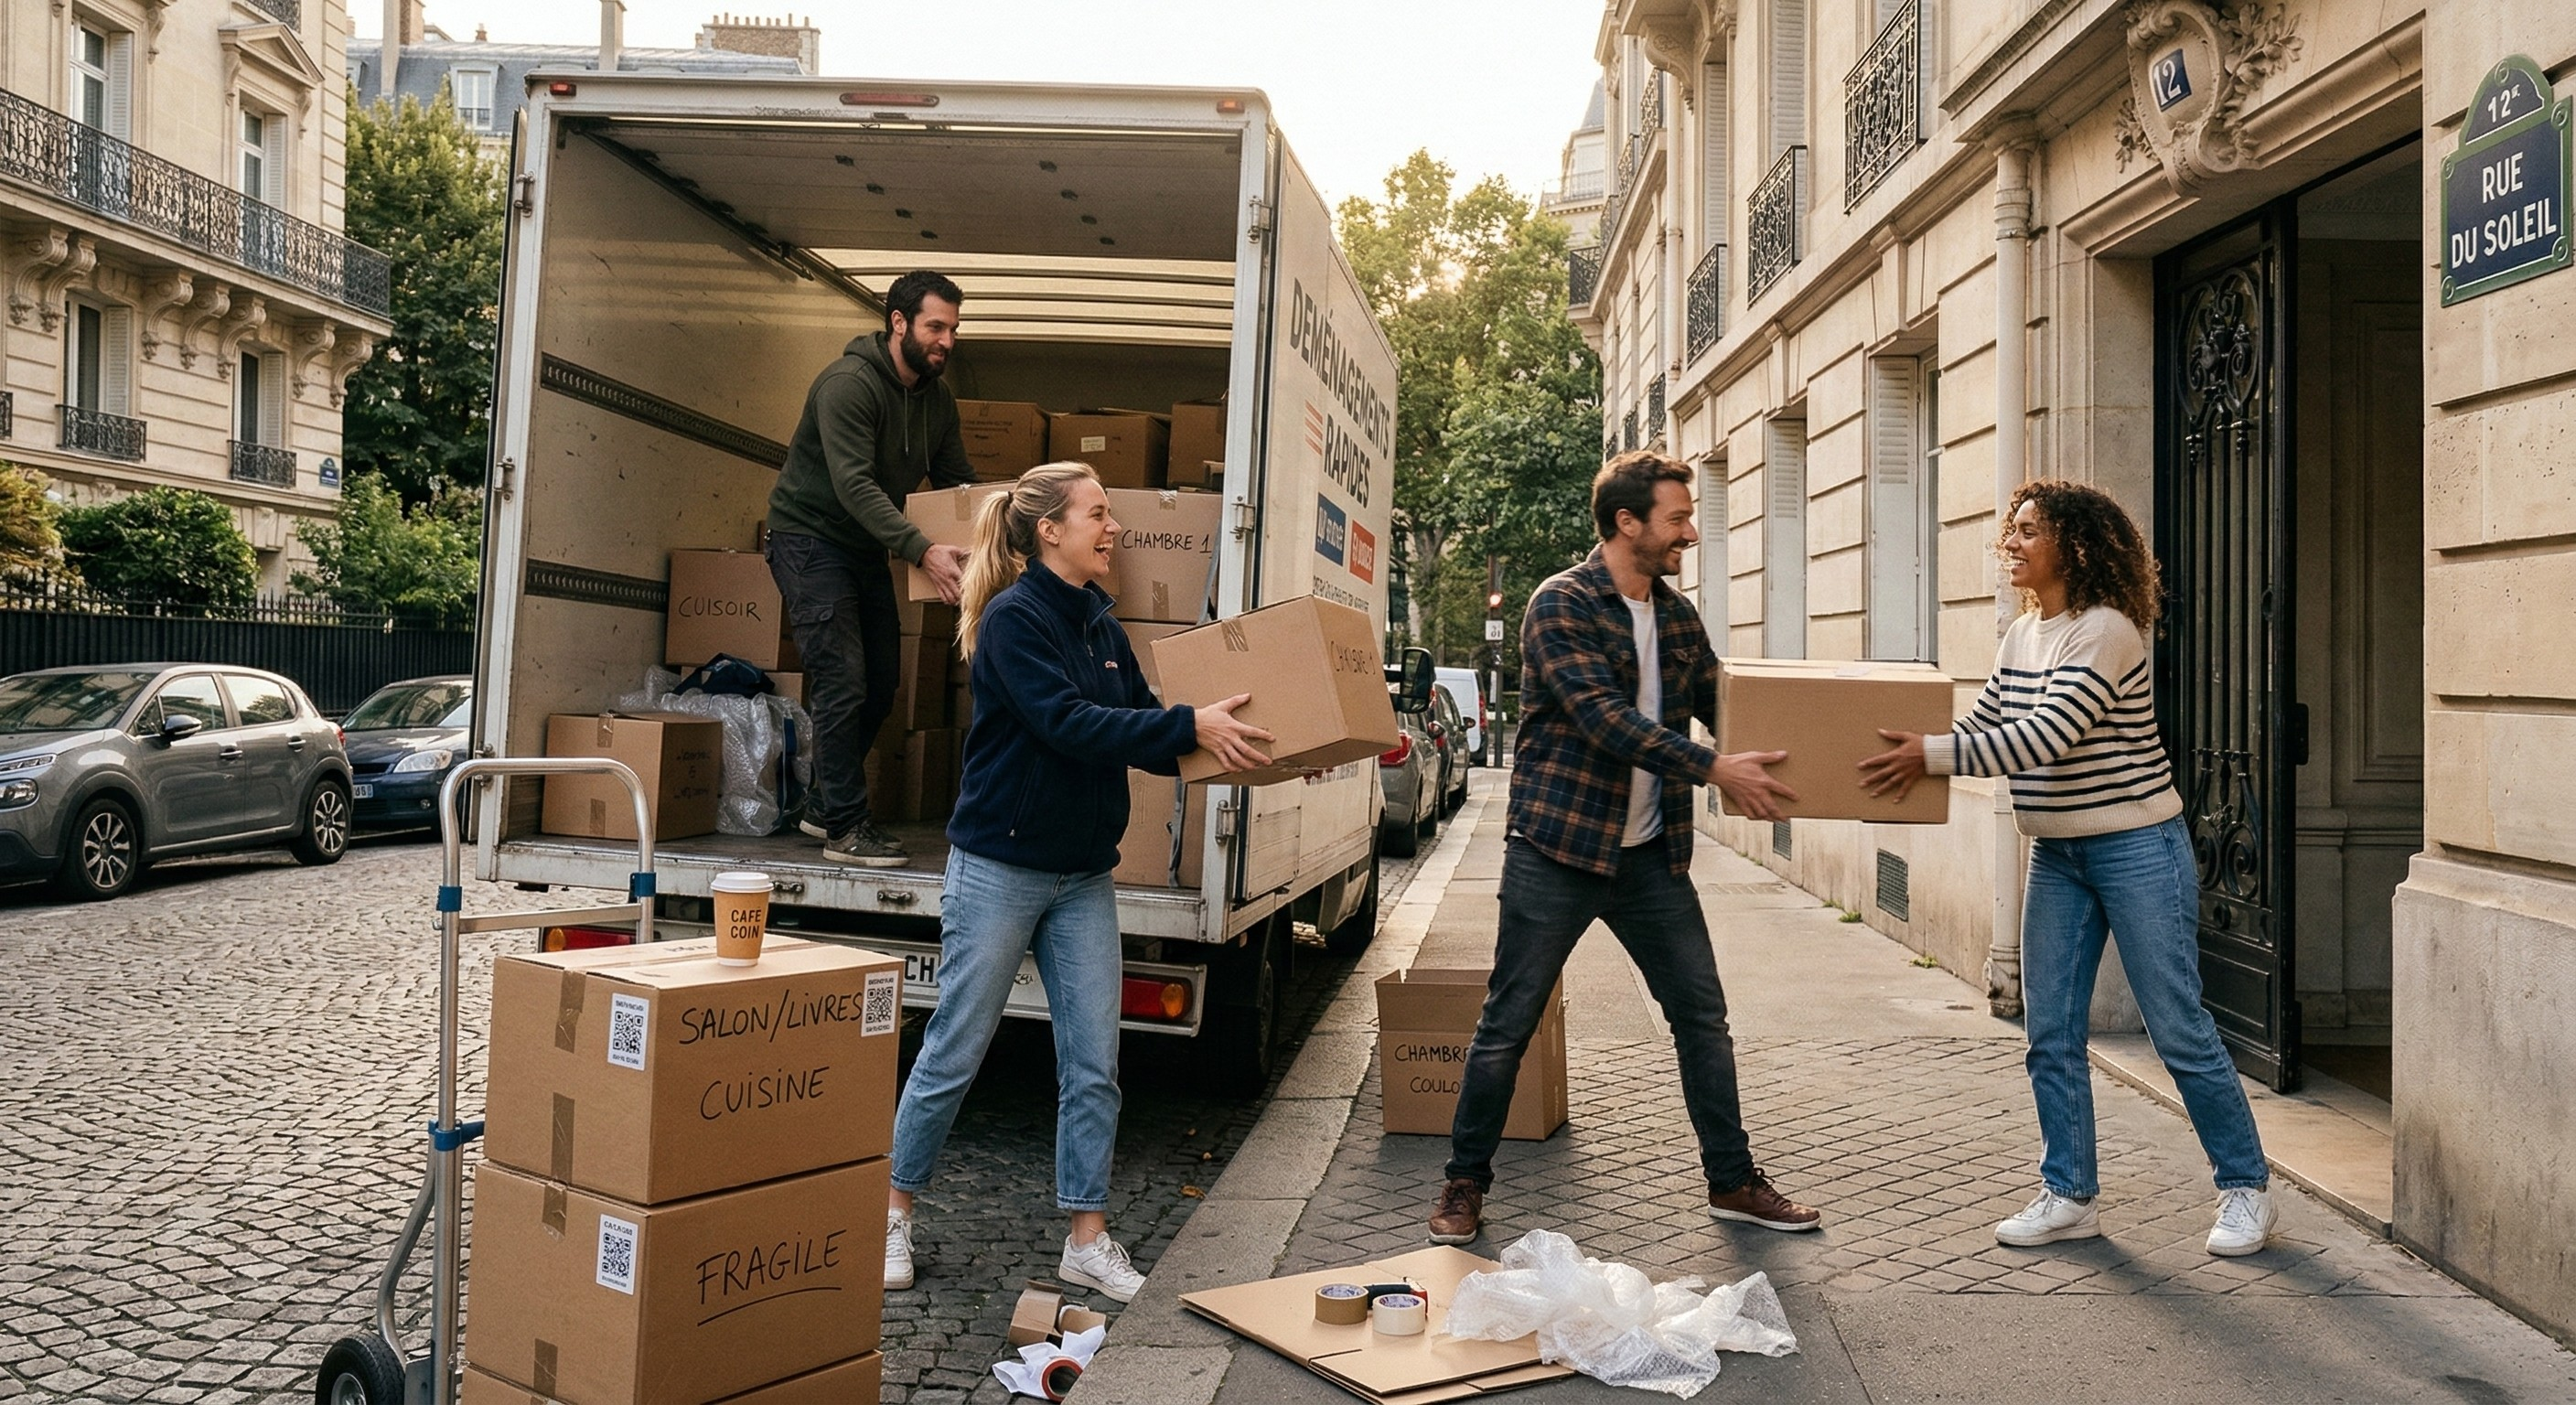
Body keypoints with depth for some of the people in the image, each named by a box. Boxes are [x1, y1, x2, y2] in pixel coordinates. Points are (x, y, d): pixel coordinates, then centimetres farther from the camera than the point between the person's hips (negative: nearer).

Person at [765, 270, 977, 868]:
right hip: (811, 541, -8)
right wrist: (923, 550, -40)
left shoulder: (937, 400, 4)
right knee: (843, 681, -14)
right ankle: (846, 825, -7)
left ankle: (824, 804, 23)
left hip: (868, 549, 8)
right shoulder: (848, 383, -21)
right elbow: (855, 486, -31)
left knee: (881, 683, 9)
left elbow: (959, 484, 11)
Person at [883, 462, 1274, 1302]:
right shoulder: (1013, 618, -13)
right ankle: (893, 1215, 23)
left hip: (1084, 874, 7)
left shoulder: (1100, 625, 8)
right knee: (954, 1053, 5)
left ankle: (1088, 1240, 16)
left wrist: (1224, 744, -6)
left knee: (1093, 1065, 6)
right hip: (1000, 867, -6)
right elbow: (1068, 723, -24)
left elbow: (1138, 728, 8)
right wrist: (1191, 726, -28)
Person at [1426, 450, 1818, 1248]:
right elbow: (1605, 717, -22)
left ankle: (1733, 1181, 25)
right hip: (1557, 850, -6)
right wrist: (1713, 770, -26)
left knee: (1702, 1016, 10)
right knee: (1507, 1025, 2)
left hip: (1650, 854, 6)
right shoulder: (1563, 604, -11)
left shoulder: (1677, 617, 10)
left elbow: (1722, 704, 16)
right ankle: (1465, 1185, 18)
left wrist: (1775, 756, 0)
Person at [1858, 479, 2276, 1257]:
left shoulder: (2106, 630, -18)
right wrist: (1908, 749, -4)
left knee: (2179, 1030, 2)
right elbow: (1981, 728, 10)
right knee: (2050, 1035, 7)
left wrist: (1931, 757, -27)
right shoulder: (2022, 636, 8)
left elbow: (2045, 736, -26)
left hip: (2137, 849, -7)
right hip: (2057, 855, 8)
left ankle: (2246, 1186, 21)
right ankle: (2069, 1196, 18)